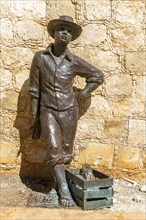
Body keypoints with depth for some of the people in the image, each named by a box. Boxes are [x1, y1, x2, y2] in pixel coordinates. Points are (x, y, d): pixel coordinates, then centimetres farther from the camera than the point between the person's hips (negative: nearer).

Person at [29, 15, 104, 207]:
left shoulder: (75, 62, -4)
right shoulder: (40, 57, -4)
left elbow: (98, 76, 11)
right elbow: (34, 89, 0)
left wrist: (82, 95, 2)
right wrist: (35, 118, 2)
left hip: (69, 111, 1)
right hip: (48, 111, -1)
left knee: (66, 151, 8)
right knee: (54, 150, -11)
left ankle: (61, 182, 28)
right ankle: (64, 191, -1)